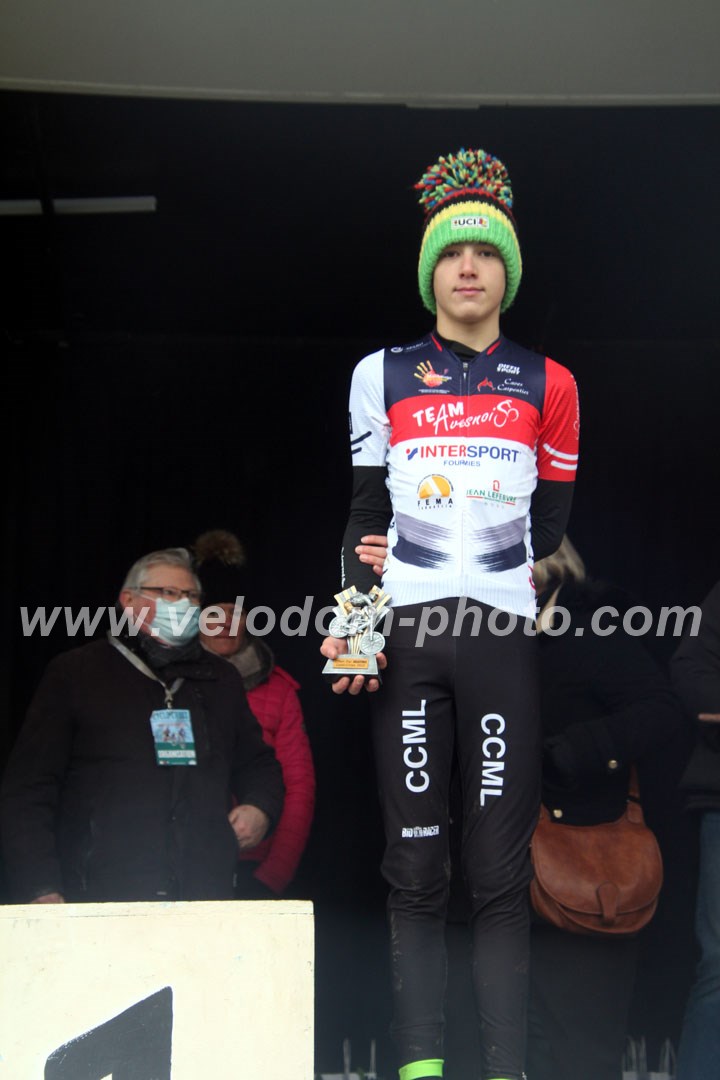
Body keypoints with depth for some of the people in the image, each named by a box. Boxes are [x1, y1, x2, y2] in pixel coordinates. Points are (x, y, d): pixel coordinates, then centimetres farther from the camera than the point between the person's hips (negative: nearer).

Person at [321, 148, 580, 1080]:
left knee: (499, 875, -4)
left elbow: (556, 524, 16)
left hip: (504, 632, 0)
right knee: (416, 869, -2)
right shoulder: (381, 374, 13)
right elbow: (364, 512, 11)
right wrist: (353, 616, -2)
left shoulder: (548, 385, 12)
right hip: (403, 634, 0)